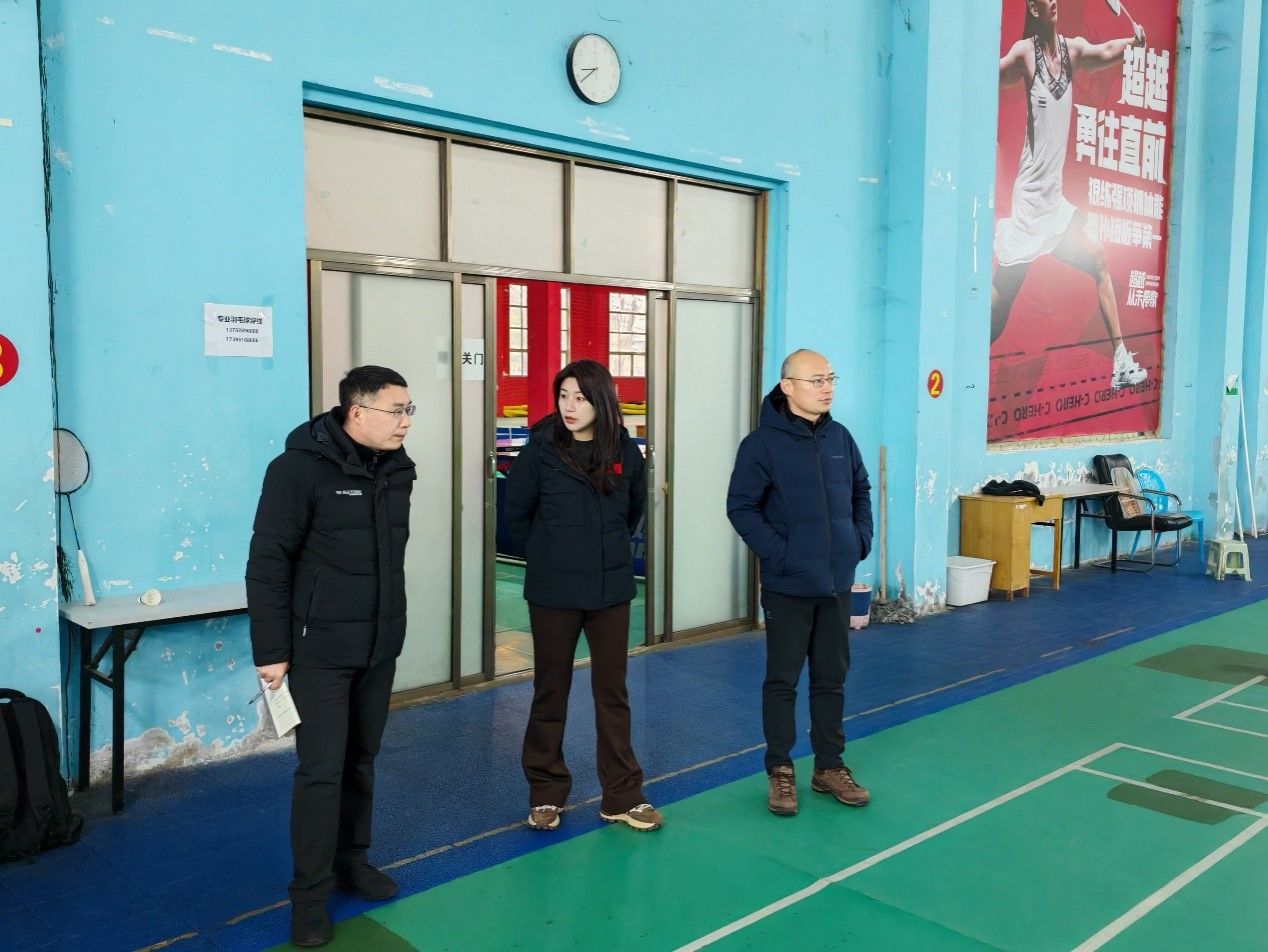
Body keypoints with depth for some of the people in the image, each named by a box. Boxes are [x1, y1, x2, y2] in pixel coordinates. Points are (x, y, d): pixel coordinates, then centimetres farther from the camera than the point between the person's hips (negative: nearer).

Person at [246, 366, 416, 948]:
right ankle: (309, 895, 12)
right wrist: (270, 652, -14)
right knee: (321, 770, -2)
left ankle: (351, 860, 33)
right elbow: (267, 564, -15)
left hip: (379, 648, 6)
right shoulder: (300, 468, -15)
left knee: (360, 761, 16)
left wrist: (391, 625, 16)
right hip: (319, 650, -6)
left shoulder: (397, 469, 5)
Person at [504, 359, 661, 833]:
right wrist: (547, 554, 9)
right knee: (550, 691, 9)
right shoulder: (541, 448, -9)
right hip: (553, 590, -2)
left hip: (611, 588, 2)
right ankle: (545, 793, 23)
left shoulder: (625, 450, -2)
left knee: (612, 691, 9)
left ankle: (622, 796, 20)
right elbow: (517, 513, 1)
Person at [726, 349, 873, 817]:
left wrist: (861, 540, 6)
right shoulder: (763, 442, -11)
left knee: (832, 679, 14)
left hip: (837, 583, 5)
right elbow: (741, 506, -11)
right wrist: (777, 553, -16)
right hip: (788, 585, -5)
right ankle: (780, 771, 19)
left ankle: (830, 767, 27)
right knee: (782, 680, 6)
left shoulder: (840, 437, 6)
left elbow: (861, 491, 18)